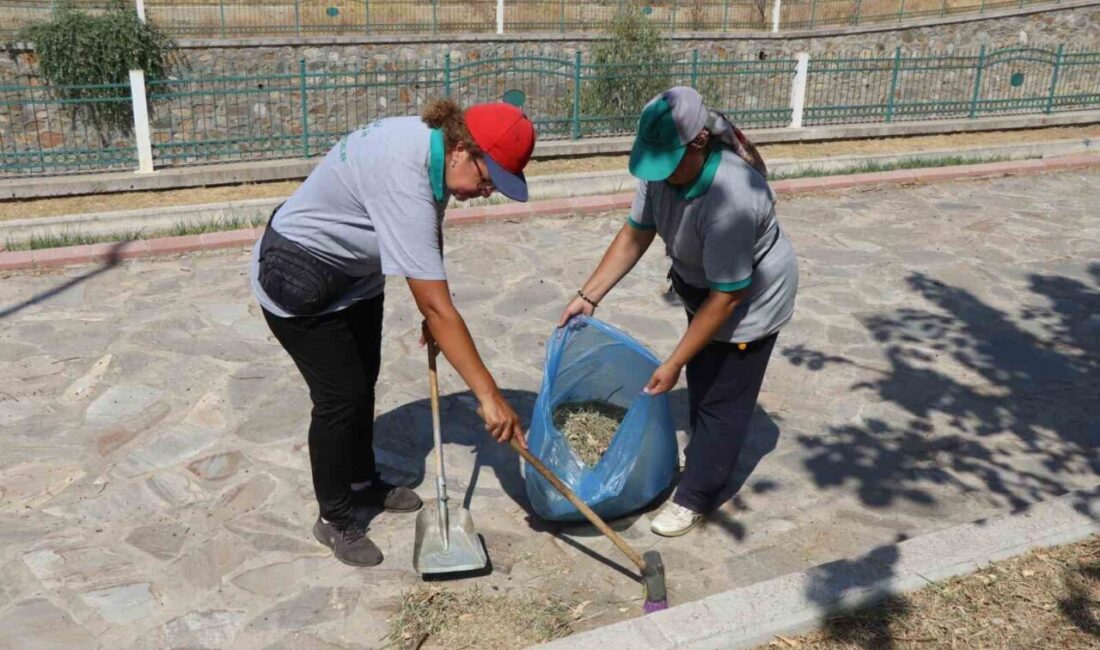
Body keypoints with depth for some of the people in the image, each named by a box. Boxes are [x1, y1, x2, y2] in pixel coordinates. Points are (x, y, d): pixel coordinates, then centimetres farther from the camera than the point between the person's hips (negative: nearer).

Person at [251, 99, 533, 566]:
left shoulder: (434, 142, -11)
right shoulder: (405, 183, -38)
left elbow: (430, 258, 6)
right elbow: (438, 309, -39)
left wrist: (433, 311, -2)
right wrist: (489, 396, -36)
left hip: (355, 270, 9)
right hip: (299, 280, -9)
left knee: (364, 380, 18)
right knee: (341, 395, -4)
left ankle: (363, 483, 38)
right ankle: (335, 518, 16)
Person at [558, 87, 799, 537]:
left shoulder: (731, 198, -41)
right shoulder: (664, 167, -19)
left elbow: (727, 296, -35)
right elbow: (636, 234, -7)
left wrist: (673, 364, -29)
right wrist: (588, 295, -13)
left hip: (752, 298, -8)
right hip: (702, 285, 8)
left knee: (723, 397, 3)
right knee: (700, 375, 24)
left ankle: (694, 497, 19)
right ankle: (704, 451, 48)